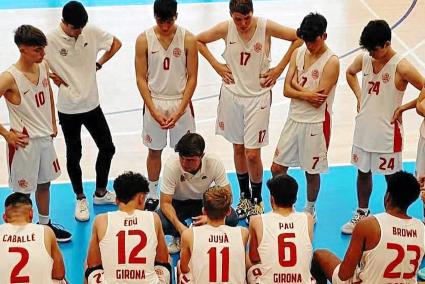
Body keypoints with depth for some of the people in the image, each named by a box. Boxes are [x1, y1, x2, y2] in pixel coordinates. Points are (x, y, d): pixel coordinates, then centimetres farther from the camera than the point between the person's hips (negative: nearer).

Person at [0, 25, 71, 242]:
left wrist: (53, 124, 15)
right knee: (23, 190, 6)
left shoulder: (43, 66, -3)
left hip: (45, 136, 7)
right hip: (24, 141, -7)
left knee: (45, 182, 22)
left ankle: (45, 224, 40)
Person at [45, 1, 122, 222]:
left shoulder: (92, 33, -7)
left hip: (91, 104, 4)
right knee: (74, 155, 10)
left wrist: (99, 64, 1)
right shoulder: (50, 40, -18)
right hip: (68, 109, -4)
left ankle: (101, 193, 32)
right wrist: (52, 77, -10)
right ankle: (80, 199, 28)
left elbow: (116, 43, 8)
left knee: (107, 148, 12)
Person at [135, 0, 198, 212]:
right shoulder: (144, 40, -7)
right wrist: (154, 112, -12)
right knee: (154, 151, 11)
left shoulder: (188, 39, -8)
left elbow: (192, 78, -5)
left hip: (181, 102, 0)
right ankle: (152, 195, 25)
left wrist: (179, 111, -13)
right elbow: (141, 78, -4)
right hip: (154, 102, 0)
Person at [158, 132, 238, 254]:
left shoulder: (215, 164, -26)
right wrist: (179, 225, -43)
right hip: (178, 203, -1)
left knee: (231, 219, -27)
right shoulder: (171, 165, -29)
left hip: (203, 202, 1)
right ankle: (178, 236, 3)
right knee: (161, 223, -33)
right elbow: (165, 202, -25)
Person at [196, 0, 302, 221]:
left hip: (258, 97, -3)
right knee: (238, 148, 14)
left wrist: (279, 68, -8)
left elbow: (298, 38, -8)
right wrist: (216, 65, -1)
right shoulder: (225, 29, -7)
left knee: (252, 153, -4)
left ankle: (257, 201, 18)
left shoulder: (266, 27, -14)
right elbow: (198, 40, 8)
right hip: (231, 93, 3)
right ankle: (244, 197, 32)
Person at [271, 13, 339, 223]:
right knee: (277, 168, 7)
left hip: (316, 123, -5)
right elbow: (286, 90, -2)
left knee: (312, 171, 10)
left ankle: (310, 210, 32)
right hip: (294, 119, 5)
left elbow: (318, 98, -20)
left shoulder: (331, 62, -14)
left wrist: (297, 85, -9)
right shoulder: (298, 53, 3)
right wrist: (306, 94, -19)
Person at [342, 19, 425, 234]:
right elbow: (350, 73, 21)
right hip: (364, 128, 6)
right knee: (363, 172, 18)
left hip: (388, 132, -6)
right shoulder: (364, 59, -2)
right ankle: (362, 213, 36)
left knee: (392, 177, 8)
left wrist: (402, 108, -13)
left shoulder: (401, 67, -19)